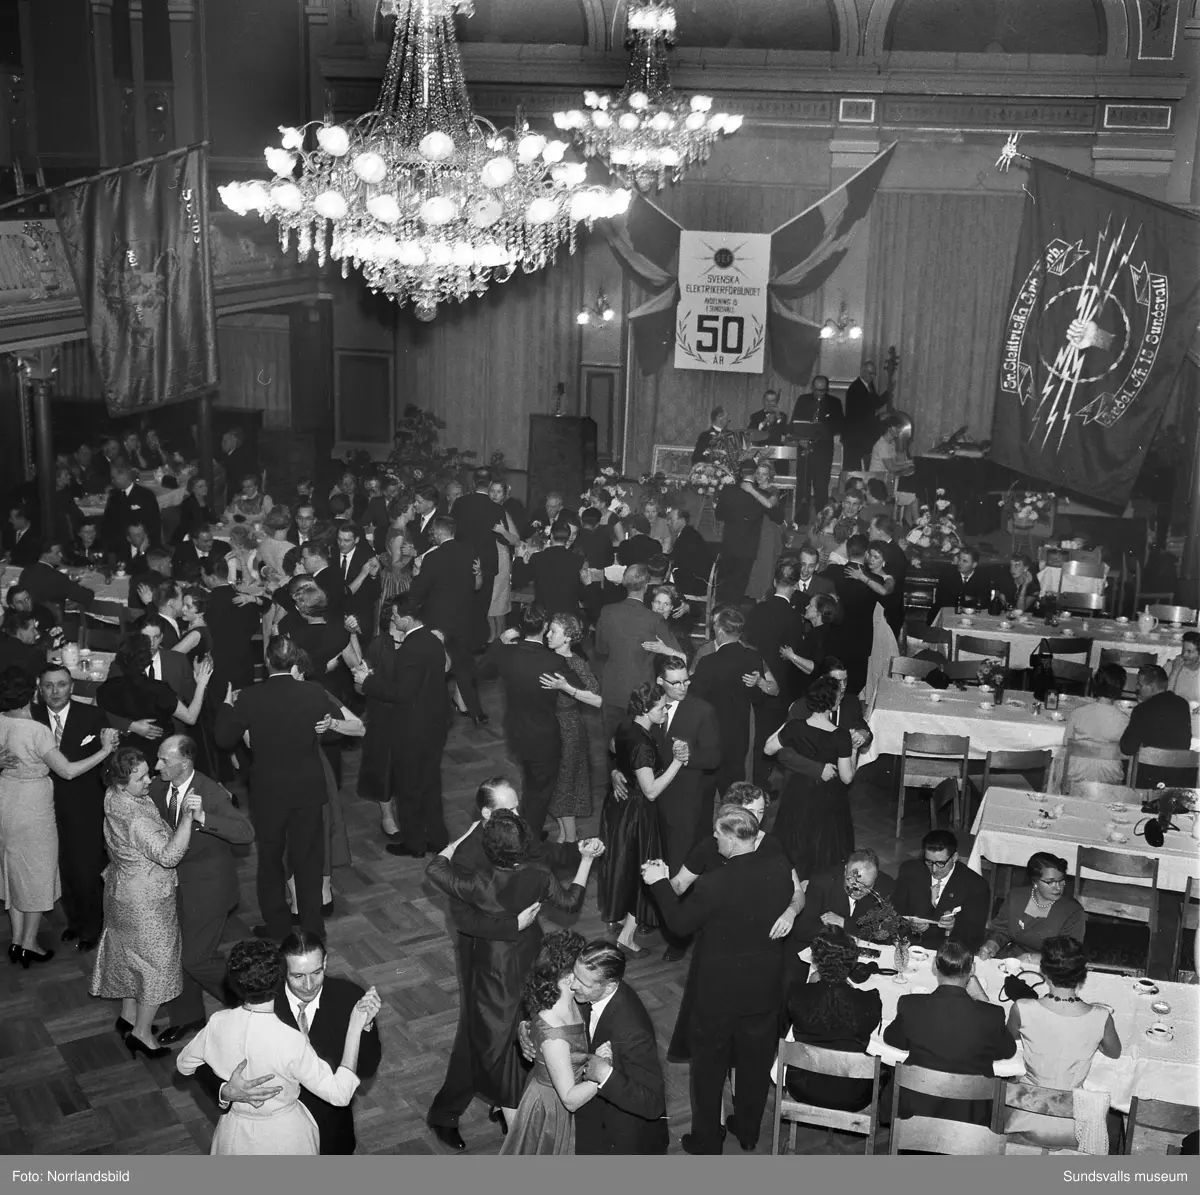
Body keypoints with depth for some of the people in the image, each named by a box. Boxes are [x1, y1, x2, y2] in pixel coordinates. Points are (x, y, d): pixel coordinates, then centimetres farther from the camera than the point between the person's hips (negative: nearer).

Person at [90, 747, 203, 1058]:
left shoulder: (116, 800, -4)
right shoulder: (136, 819, -34)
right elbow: (169, 855, -38)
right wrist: (187, 816, -46)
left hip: (122, 891, 9)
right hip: (145, 901, -9)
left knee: (131, 955, 25)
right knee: (158, 962, 7)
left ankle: (128, 1016, 43)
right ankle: (142, 1034, 19)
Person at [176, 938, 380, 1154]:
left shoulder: (218, 1025, -20)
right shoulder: (291, 1041, -33)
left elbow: (184, 1065, 1)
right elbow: (339, 1093, -25)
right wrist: (355, 1028, -26)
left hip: (236, 1134, 3)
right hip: (284, 1135, -3)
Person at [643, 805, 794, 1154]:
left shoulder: (713, 884, -29)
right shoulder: (780, 869, -15)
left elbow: (680, 922, -14)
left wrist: (660, 882, 0)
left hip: (719, 993, -4)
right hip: (765, 989, 4)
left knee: (709, 1068, 18)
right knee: (755, 1063, 24)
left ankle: (707, 1140, 33)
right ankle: (748, 1130, 42)